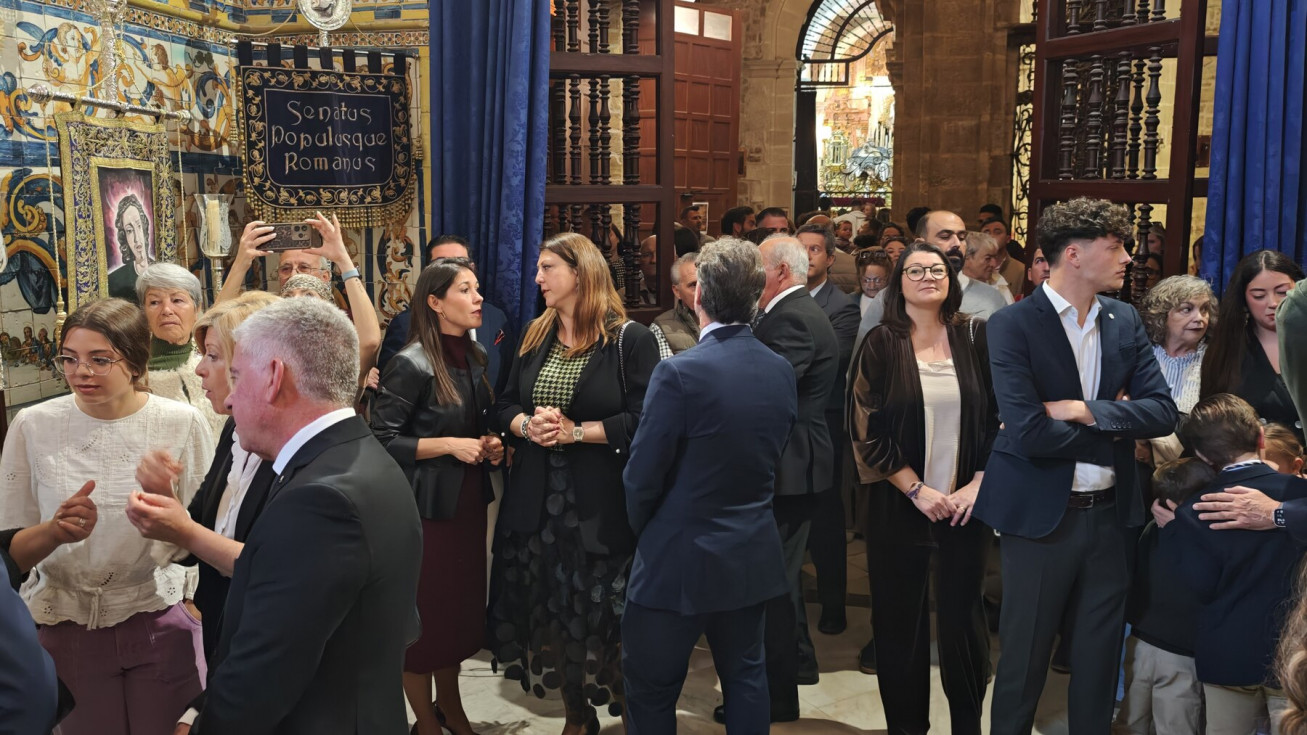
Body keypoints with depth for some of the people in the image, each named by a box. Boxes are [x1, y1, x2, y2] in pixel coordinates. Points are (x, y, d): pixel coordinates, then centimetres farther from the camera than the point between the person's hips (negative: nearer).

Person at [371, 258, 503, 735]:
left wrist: (489, 446, 1)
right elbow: (381, 440, -17)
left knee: (461, 605, 16)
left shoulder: (475, 356, 7)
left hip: (468, 500, 7)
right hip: (426, 506, -7)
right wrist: (448, 445, -20)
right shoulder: (412, 365, -16)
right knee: (424, 614, 5)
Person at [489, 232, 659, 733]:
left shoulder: (631, 340, -7)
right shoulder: (534, 337, 12)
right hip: (538, 497, 6)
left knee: (602, 613, 0)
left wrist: (576, 431, -17)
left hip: (601, 502, -5)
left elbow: (643, 421, -12)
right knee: (549, 609, 10)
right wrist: (526, 425, -8)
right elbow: (504, 405, 14)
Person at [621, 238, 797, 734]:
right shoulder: (782, 372, -2)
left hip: (679, 562, -6)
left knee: (651, 693, 10)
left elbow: (642, 476, -14)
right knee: (745, 676, 21)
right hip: (753, 558, 6)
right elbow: (774, 459, 6)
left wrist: (645, 532, 4)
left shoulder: (679, 373, -21)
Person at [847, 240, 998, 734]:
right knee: (900, 619, 8)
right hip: (899, 505, -1)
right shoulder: (881, 344, -2)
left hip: (966, 503, 1)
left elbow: (999, 416, 3)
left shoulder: (975, 337, 3)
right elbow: (867, 429, -7)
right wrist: (916, 490, -12)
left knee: (962, 616, 7)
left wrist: (977, 484, -7)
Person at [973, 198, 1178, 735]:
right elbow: (1029, 433, -22)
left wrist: (1086, 411, -16)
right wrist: (1115, 428, -10)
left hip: (1111, 512, 5)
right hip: (1041, 515, -5)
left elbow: (1163, 411, -2)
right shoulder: (1013, 325, -13)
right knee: (1025, 660, 10)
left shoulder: (1125, 321, 5)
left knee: (1099, 660, 17)